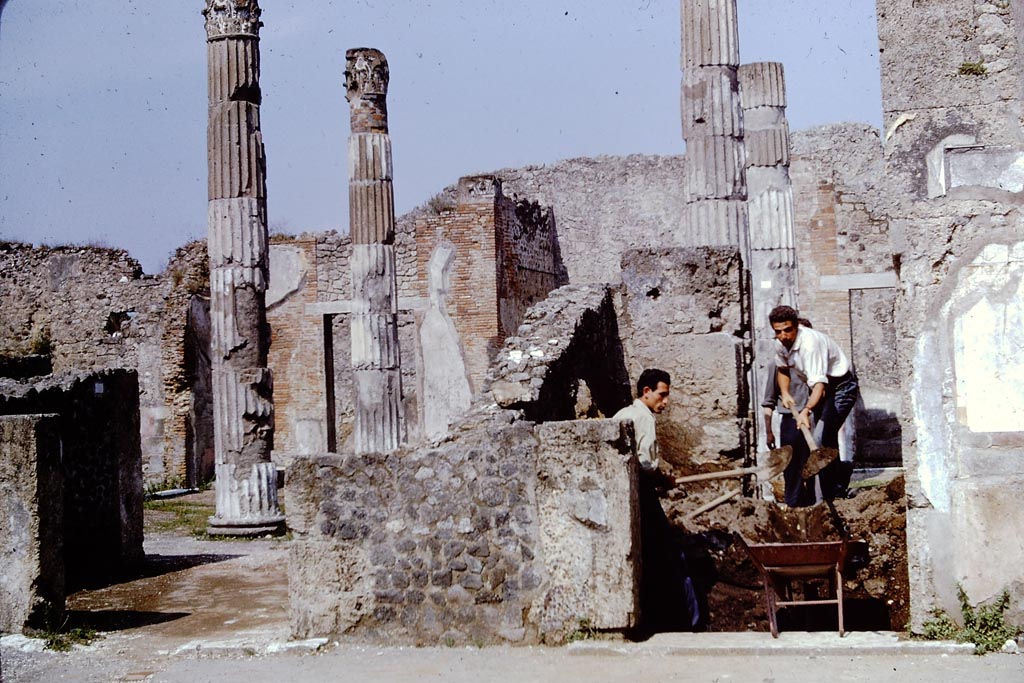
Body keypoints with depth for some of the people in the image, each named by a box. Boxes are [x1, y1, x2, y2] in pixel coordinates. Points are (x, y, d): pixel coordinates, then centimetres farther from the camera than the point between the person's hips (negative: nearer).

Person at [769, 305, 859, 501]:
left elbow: (819, 383, -41)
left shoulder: (810, 343, -33)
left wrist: (806, 410, -55)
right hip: (821, 388, 9)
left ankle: (828, 494, -15)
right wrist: (785, 393, -2)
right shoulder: (780, 343, -7)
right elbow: (782, 369, 15)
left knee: (824, 437, -21)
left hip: (841, 386, -9)